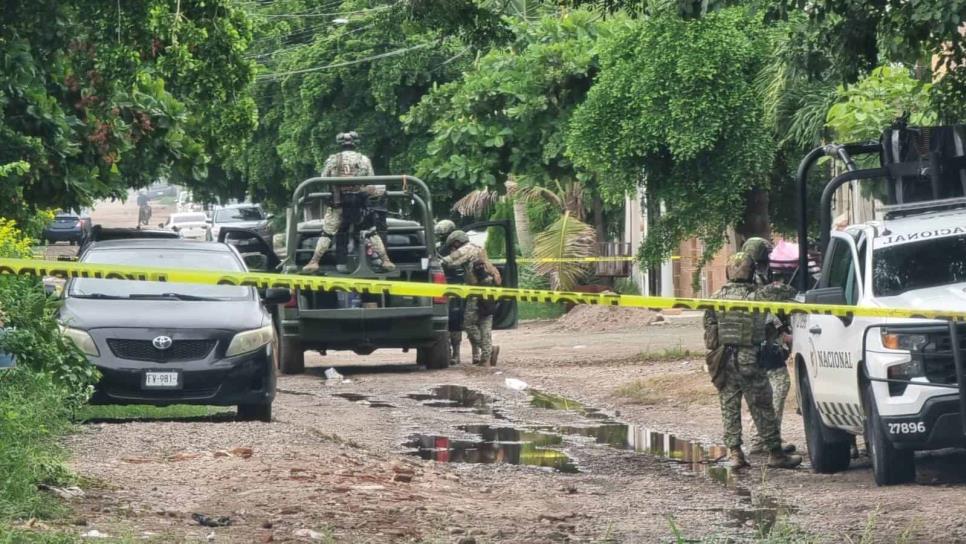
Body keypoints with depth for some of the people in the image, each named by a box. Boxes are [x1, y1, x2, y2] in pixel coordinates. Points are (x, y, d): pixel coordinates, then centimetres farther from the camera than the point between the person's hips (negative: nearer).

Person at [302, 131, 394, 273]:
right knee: (373, 233, 12)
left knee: (326, 234, 7)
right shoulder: (364, 160, 4)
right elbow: (372, 186, 4)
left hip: (337, 204, -1)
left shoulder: (332, 160, 3)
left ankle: (314, 262, -1)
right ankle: (385, 260, 6)